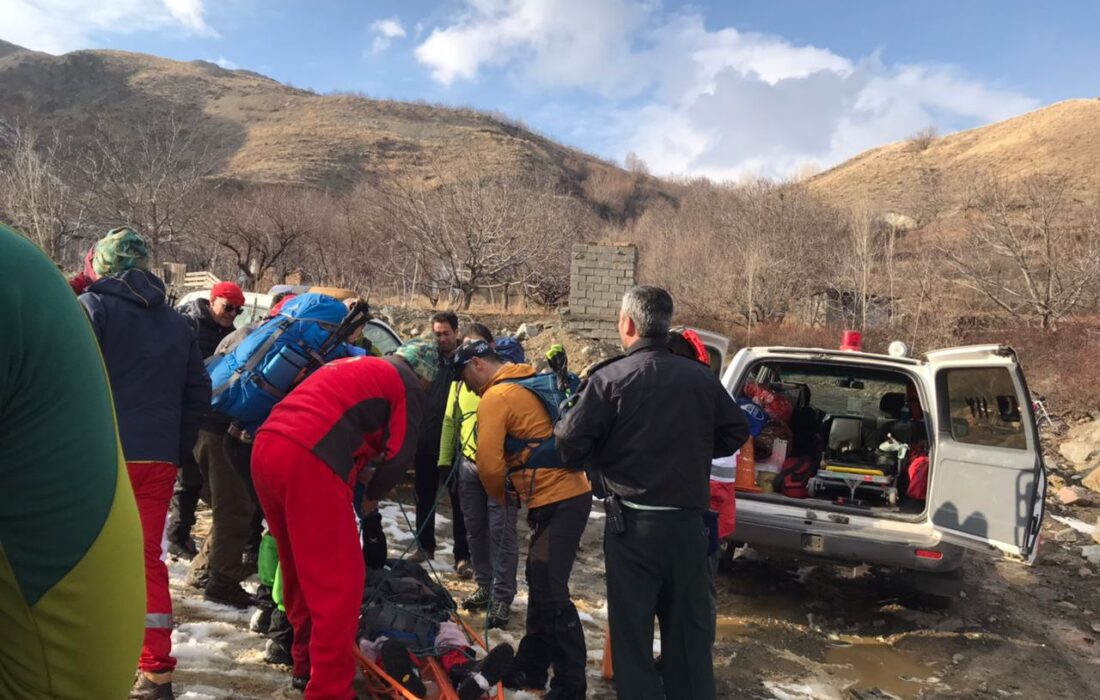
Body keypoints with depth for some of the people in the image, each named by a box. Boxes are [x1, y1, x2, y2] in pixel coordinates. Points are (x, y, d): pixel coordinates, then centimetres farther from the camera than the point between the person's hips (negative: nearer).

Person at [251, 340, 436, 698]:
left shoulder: (351, 365, 32)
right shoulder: (408, 385, 9)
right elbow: (399, 454, 5)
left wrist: (359, 470, 26)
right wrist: (373, 493, 22)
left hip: (265, 446, 9)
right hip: (309, 462, -9)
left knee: (301, 570, 22)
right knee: (338, 582, -1)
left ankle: (306, 662, 35)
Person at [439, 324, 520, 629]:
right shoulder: (460, 379, 9)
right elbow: (450, 420, 16)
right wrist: (445, 460, 14)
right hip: (468, 465, 6)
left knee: (501, 532, -2)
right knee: (475, 530, 14)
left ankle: (503, 597, 6)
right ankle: (485, 586, 29)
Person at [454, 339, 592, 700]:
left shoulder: (495, 397, -11)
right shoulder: (529, 383, 16)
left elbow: (489, 463, -16)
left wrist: (501, 496, 5)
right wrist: (517, 490, 20)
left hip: (557, 502, -10)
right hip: (570, 493, 10)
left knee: (550, 593, -4)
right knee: (540, 584, 17)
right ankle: (531, 667, 27)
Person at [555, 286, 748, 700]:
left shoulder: (610, 378, -11)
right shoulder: (701, 377, 2)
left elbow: (570, 442, -14)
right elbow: (736, 432, 11)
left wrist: (602, 462, 6)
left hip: (632, 522, -4)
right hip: (688, 520, 4)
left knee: (632, 628, 8)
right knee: (689, 627, 16)